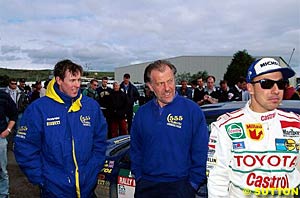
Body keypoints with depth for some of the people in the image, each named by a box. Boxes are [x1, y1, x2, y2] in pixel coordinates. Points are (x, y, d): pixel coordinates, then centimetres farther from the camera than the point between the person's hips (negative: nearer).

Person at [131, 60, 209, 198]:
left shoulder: (192, 110, -9)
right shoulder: (142, 113, 3)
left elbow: (201, 153, -7)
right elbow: (135, 150, 11)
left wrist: (193, 184, -8)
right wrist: (139, 177, 5)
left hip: (179, 186, -3)